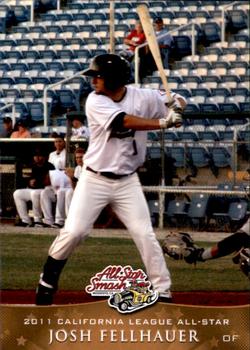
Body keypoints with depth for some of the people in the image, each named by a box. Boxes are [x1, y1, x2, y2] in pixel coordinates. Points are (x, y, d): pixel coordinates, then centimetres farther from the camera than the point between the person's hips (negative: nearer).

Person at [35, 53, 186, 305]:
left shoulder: (143, 97, -5)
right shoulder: (95, 101, -13)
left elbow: (179, 104, 3)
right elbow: (124, 121, -27)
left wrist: (176, 104, -22)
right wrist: (163, 122, -34)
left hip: (127, 182, 2)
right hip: (94, 180, -1)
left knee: (145, 235, -5)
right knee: (73, 232, -9)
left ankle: (163, 292, 3)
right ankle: (48, 280, 13)